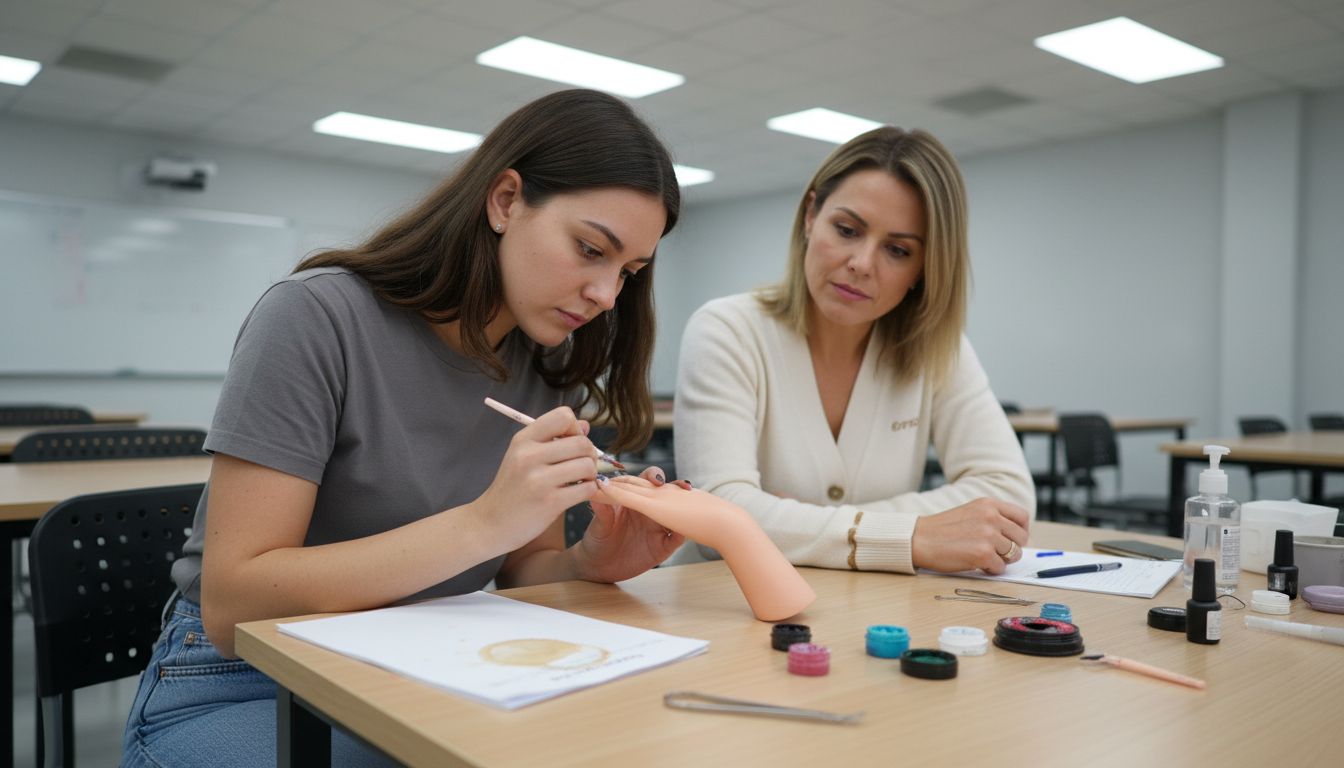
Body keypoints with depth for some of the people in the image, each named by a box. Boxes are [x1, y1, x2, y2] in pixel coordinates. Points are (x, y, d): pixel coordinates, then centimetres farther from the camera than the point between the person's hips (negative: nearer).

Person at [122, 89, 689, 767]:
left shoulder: (550, 362, -1)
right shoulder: (319, 315, -19)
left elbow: (520, 571, 6)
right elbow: (231, 608, -22)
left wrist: (592, 563, -18)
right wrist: (485, 522, -32)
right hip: (242, 685, -4)